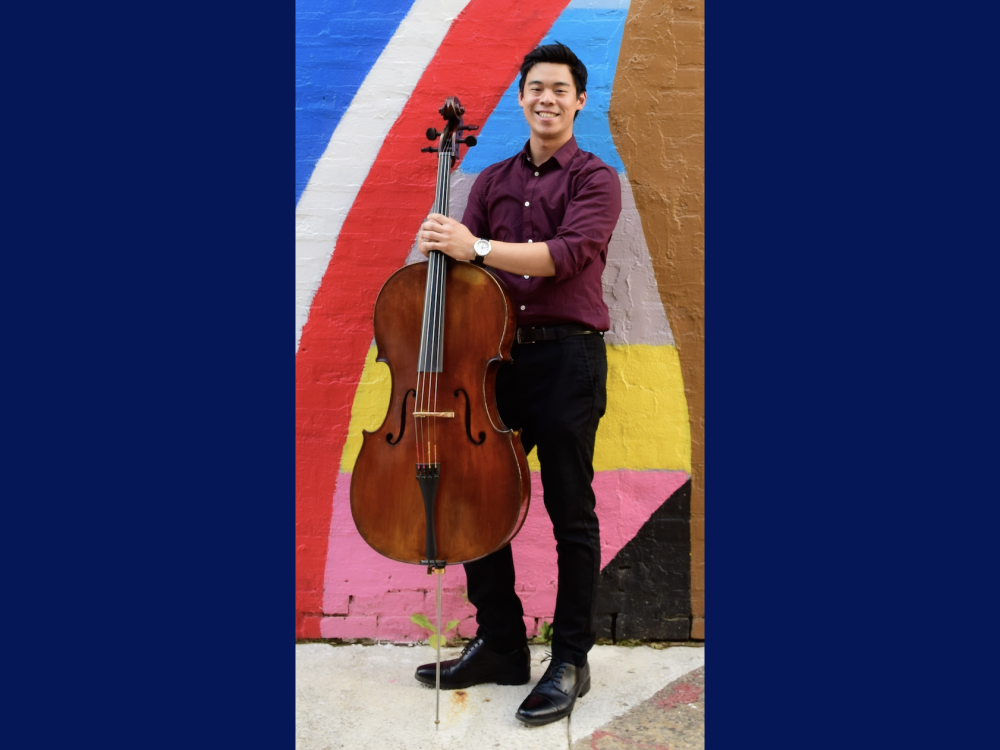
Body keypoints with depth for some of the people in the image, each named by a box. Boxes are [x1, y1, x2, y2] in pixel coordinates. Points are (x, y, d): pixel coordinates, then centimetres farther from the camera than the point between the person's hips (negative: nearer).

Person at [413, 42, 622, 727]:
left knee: (571, 514, 2)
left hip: (567, 359, -5)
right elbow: (463, 269, 10)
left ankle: (571, 661, 18)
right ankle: (501, 644, 25)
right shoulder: (492, 182, 17)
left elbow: (569, 253, -17)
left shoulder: (596, 180, 2)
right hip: (499, 355, 5)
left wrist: (477, 246, -23)